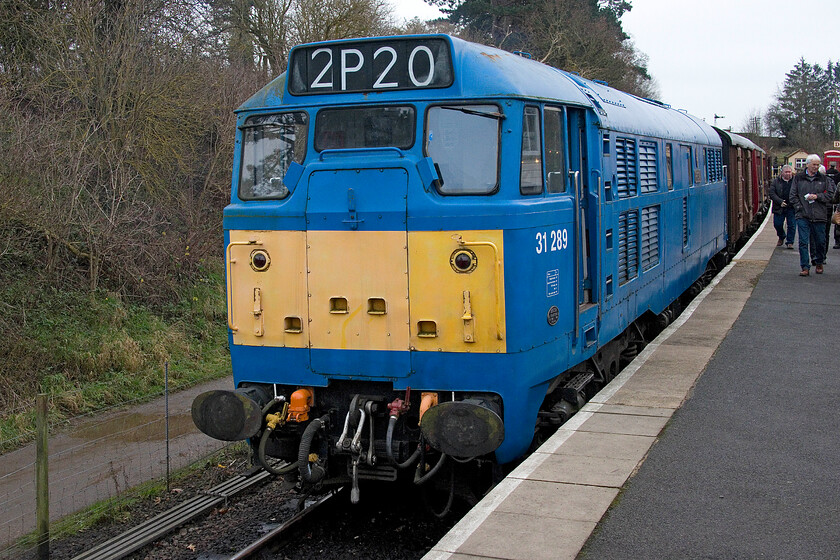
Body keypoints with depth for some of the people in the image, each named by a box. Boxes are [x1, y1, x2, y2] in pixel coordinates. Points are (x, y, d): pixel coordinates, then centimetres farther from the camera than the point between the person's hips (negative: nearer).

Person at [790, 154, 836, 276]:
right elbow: (793, 195, 7)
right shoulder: (798, 178, 7)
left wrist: (817, 196, -9)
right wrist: (799, 207, -5)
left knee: (820, 242, 7)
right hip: (803, 216, -1)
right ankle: (805, 267, -4)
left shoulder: (824, 179, 9)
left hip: (819, 216, 1)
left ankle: (819, 263, 29)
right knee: (803, 242, -6)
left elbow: (830, 195, 7)